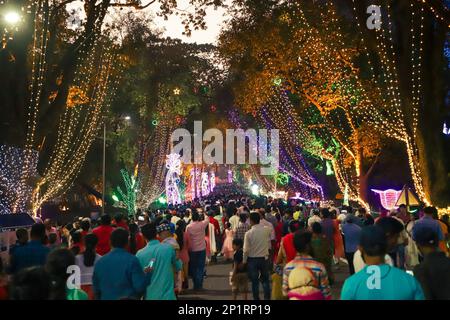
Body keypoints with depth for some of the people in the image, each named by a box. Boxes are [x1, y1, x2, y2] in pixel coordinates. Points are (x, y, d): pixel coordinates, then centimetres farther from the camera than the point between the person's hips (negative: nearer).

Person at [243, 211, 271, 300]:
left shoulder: (248, 233, -16)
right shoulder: (266, 230, -8)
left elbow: (246, 250, -14)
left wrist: (244, 261, -2)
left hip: (252, 259, -3)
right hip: (264, 258, 3)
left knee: (254, 282, 8)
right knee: (265, 280, 16)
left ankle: (256, 298, 16)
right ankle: (267, 298, 19)